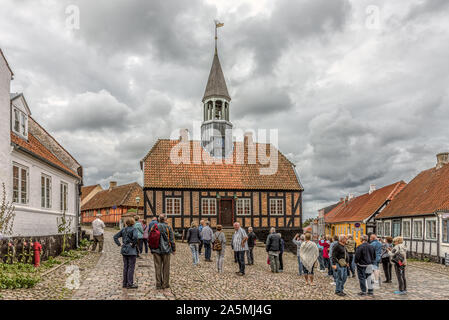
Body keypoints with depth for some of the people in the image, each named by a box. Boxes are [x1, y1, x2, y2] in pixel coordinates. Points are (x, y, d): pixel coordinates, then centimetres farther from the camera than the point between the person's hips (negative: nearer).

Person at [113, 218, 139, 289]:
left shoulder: (123, 229, 7)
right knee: (131, 267, 1)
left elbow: (115, 237, 9)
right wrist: (133, 244, -14)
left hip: (124, 250, 6)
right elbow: (135, 237, -29)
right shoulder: (134, 229, -10)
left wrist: (119, 244, 7)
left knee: (125, 267, 14)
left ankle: (125, 283, 21)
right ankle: (130, 284, 4)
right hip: (131, 251, -6)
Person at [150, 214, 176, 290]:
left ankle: (158, 284, 8)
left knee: (158, 267, 6)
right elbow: (172, 239, -4)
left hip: (156, 250, 2)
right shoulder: (168, 227, -6)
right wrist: (174, 249, 7)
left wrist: (151, 248, 17)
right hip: (166, 249, -2)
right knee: (166, 267, 7)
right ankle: (165, 284, 11)